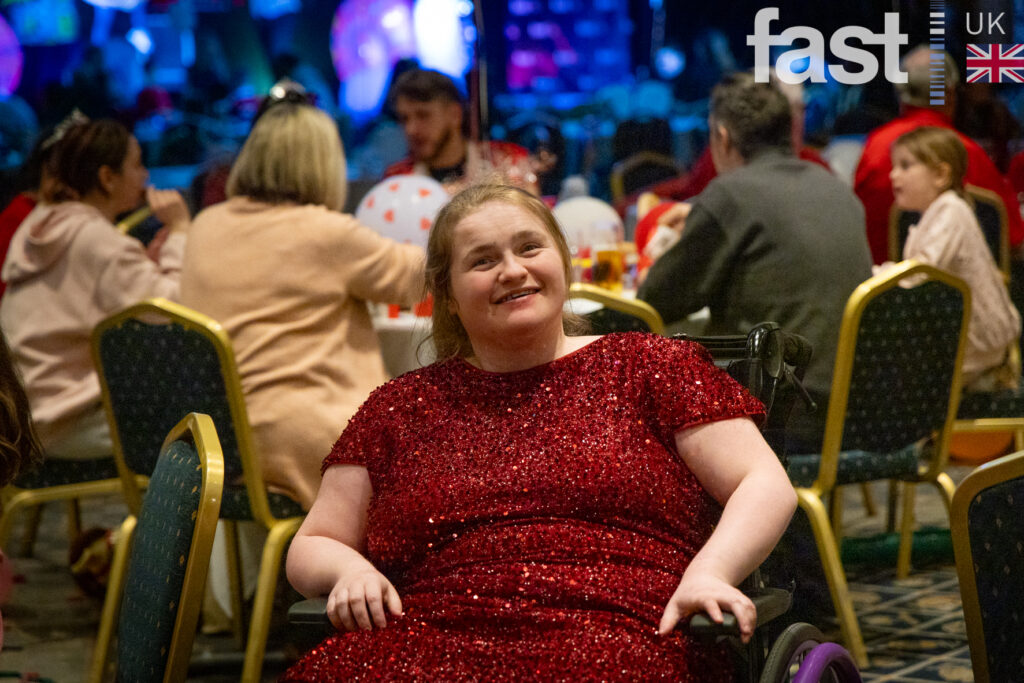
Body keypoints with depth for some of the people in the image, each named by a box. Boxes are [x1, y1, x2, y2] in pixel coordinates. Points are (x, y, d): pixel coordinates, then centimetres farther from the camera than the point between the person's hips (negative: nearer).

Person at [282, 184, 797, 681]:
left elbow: (766, 486, 11)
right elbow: (311, 547, 26)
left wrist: (709, 572, -8)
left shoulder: (648, 366, 17)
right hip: (435, 642, 2)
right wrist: (349, 570, 1)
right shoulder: (400, 407, 22)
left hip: (617, 640, -2)